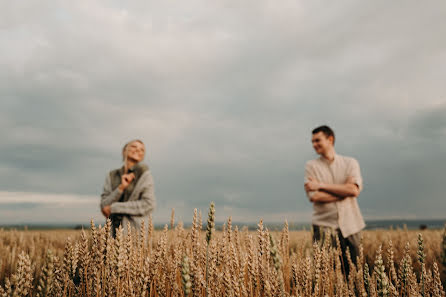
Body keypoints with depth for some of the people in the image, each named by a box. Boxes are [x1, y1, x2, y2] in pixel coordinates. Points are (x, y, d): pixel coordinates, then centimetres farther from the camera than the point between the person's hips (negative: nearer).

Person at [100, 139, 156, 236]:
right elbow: (104, 206, 5)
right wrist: (121, 187, -11)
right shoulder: (111, 176, 12)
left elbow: (149, 205, -9)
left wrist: (114, 207, -6)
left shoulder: (144, 174, 1)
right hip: (113, 231, 3)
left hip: (134, 230, -3)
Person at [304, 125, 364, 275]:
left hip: (350, 226, 2)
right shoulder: (311, 165, 5)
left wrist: (322, 185, -12)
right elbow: (313, 196, -9)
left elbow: (354, 190, -10)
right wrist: (344, 191, -9)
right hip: (324, 227, -1)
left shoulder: (350, 163, 8)